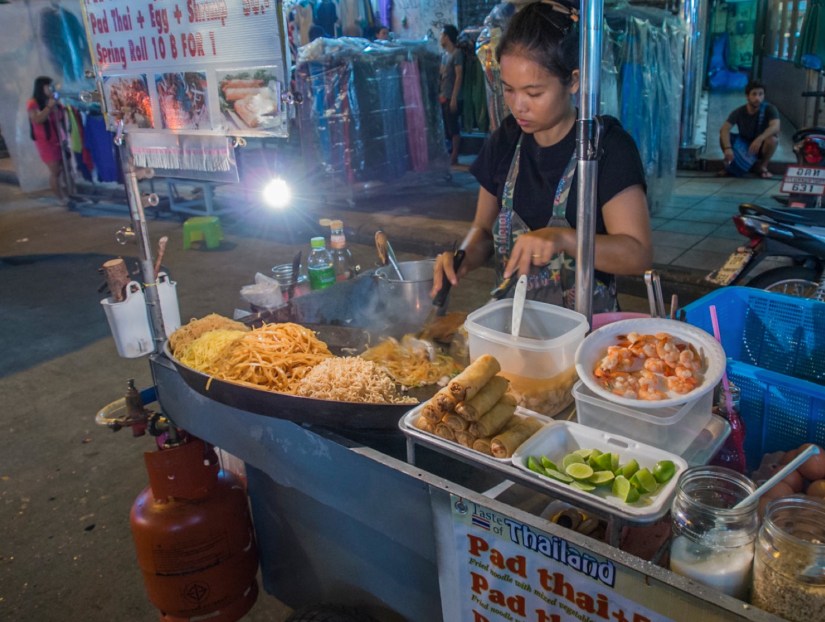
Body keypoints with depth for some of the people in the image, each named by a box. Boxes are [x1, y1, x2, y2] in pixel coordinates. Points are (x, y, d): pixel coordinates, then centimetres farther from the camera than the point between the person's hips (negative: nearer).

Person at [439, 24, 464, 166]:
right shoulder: (444, 54, 14)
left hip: (452, 98, -8)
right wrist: (440, 93, 10)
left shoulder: (457, 53, -10)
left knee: (453, 128, -3)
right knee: (447, 127, 12)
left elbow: (459, 77, -14)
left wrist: (454, 98, -18)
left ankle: (454, 158, 2)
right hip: (444, 97, 8)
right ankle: (450, 154, 20)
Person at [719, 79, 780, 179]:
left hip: (761, 147, -1)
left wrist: (759, 139, -52)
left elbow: (775, 127, -34)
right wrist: (727, 148, -45)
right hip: (743, 146, 1)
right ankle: (730, 165, -1)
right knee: (724, 137, -24)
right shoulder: (739, 112, -14)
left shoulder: (770, 109, -18)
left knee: (773, 138, -34)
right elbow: (724, 129, -28)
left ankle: (762, 166, -8)